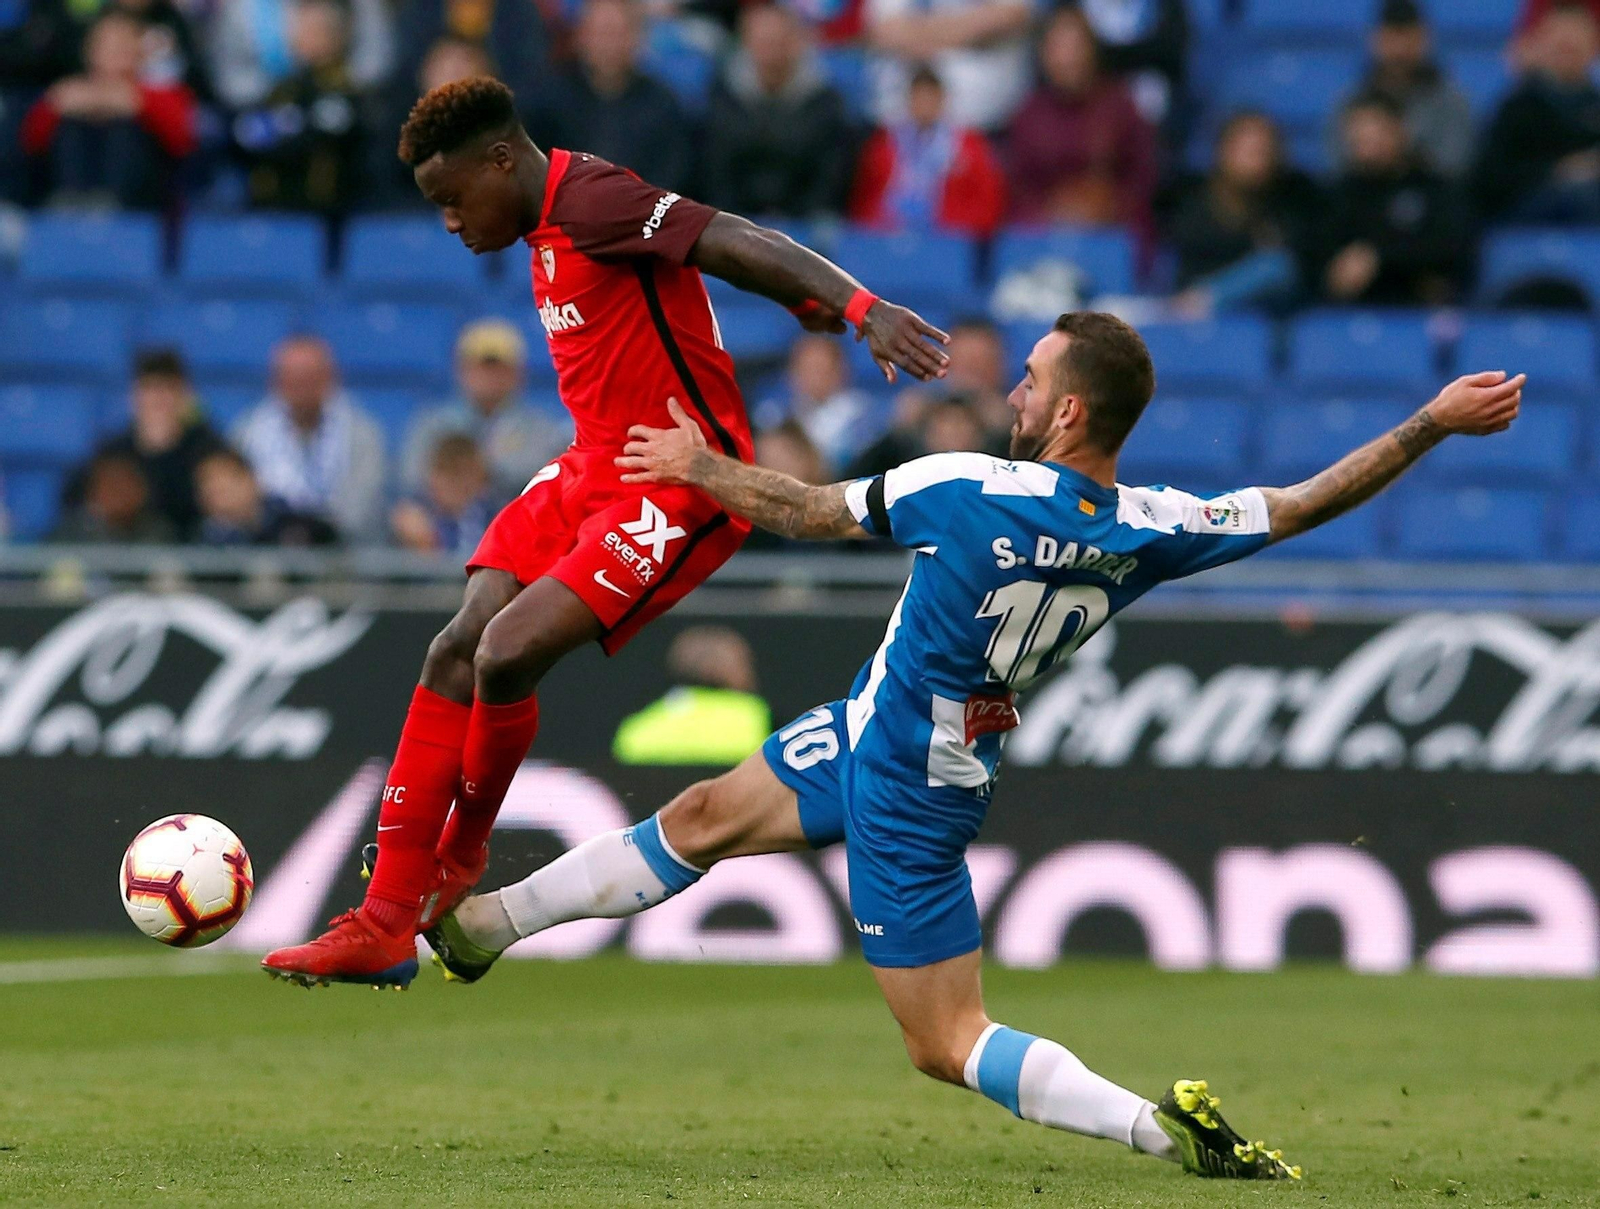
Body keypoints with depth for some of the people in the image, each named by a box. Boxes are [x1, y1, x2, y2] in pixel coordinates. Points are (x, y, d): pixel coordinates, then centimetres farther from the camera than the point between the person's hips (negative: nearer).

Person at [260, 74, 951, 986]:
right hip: (593, 472, 10)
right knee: (457, 653, -1)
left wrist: (864, 308, -38)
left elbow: (736, 244, -26)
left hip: (682, 488, -10)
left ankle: (462, 861, 8)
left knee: (507, 655, -21)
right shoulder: (551, 231, 12)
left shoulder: (591, 201, -17)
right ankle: (387, 923, 3)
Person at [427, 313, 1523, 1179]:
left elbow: (810, 512, -12)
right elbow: (1305, 504, -8)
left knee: (949, 1046, -1)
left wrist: (695, 467, 5)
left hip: (892, 777, -7)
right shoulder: (1150, 532, -12)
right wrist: (1434, 422, 0)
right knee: (703, 819, 19)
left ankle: (1163, 1126, -14)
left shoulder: (969, 490, -25)